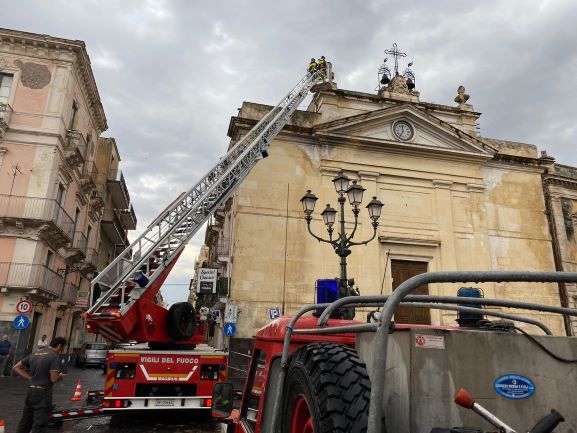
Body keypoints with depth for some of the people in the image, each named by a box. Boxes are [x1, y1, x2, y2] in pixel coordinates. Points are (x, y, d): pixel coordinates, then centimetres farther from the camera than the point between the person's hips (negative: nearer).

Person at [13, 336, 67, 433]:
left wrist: (30, 378, 10)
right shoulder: (55, 356, -14)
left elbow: (16, 368, 15)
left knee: (24, 423, 17)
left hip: (30, 391, 8)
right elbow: (53, 379, -19)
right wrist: (61, 376, 2)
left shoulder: (35, 353, 10)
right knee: (39, 425, -1)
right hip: (43, 393, -8)